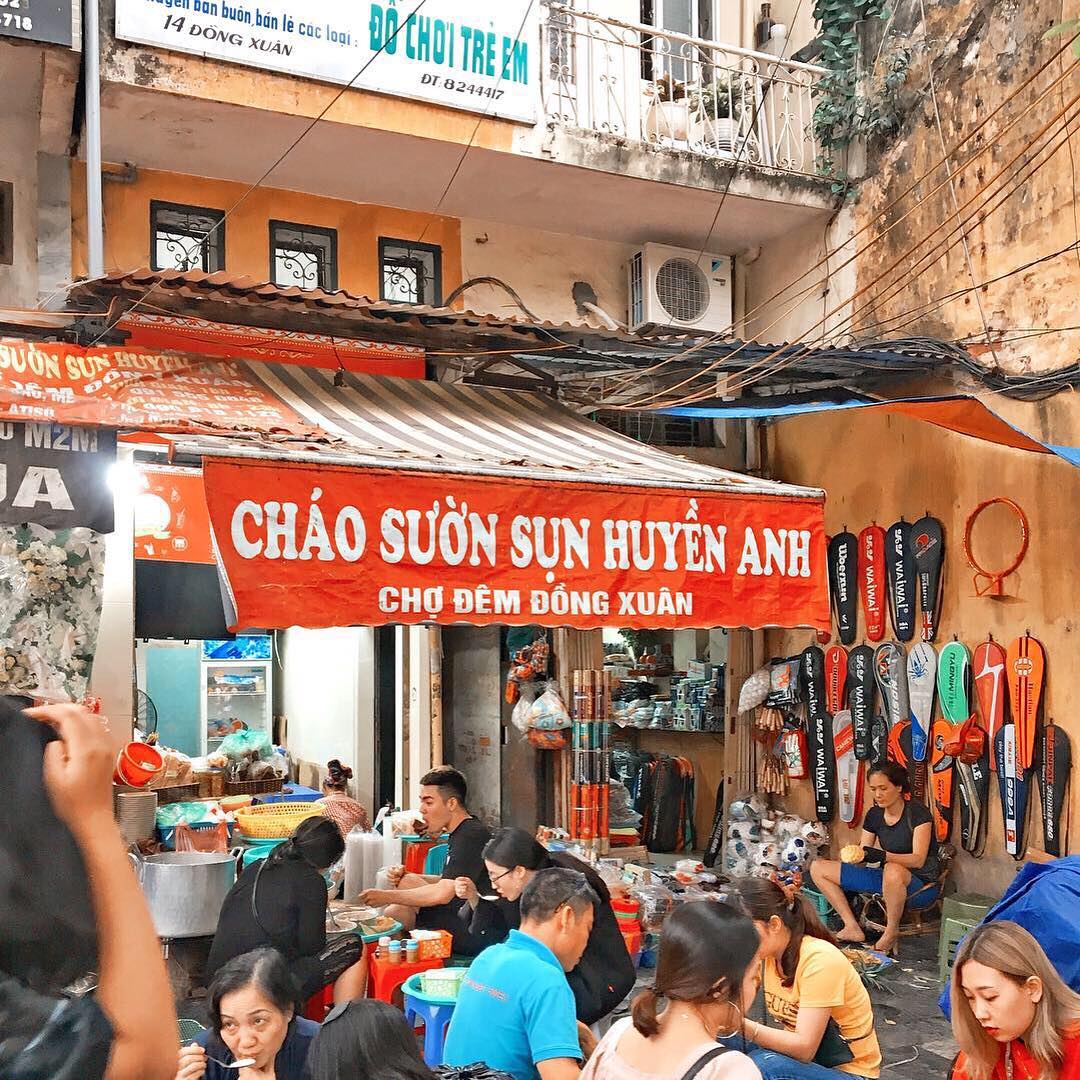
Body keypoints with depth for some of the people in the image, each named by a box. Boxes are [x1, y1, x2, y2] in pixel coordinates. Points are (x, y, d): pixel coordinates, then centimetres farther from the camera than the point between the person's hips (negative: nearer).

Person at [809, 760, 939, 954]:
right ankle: (853, 928, -8)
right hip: (885, 876, 7)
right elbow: (863, 862, 2)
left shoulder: (917, 812, -14)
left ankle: (892, 932, -20)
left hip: (918, 881, -7)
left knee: (893, 870, -45)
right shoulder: (874, 815, 4)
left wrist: (882, 856, -39)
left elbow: (918, 859, -23)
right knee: (818, 868, -1)